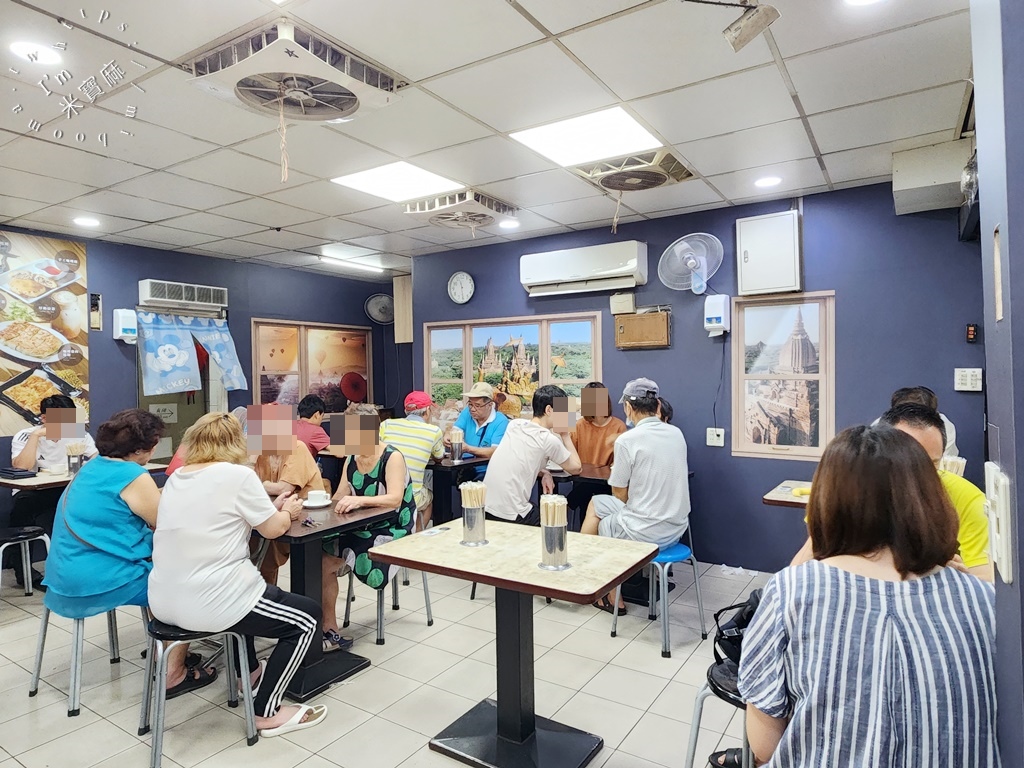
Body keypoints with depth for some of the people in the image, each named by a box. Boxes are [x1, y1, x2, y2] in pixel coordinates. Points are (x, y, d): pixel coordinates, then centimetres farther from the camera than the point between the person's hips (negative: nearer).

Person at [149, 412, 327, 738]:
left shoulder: (175, 478, 9)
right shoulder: (238, 475, -13)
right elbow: (274, 528, -4)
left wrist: (271, 507, 18)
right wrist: (286, 510, 16)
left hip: (163, 601, 9)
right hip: (209, 603, -8)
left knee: (244, 588, 37)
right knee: (307, 617, 8)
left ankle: (250, 673, 45)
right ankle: (267, 713, 10)